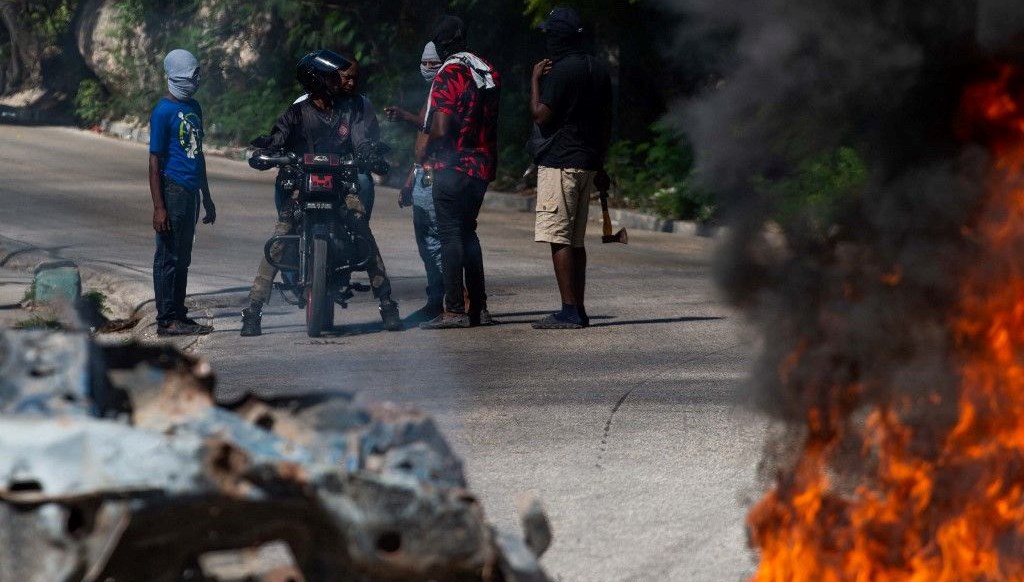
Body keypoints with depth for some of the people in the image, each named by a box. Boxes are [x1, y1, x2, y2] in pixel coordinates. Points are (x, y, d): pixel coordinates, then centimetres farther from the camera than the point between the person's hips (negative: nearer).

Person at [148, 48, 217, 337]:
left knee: (183, 258, 12)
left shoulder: (194, 107, 15)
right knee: (168, 257, -4)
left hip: (191, 191, 8)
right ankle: (166, 320, -2)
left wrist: (207, 196, 24)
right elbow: (155, 161, -12)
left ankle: (179, 315, 18)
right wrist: (159, 207, -17)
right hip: (173, 190, -8)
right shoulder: (164, 111, -11)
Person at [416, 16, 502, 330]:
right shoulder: (490, 72, 10)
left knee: (451, 236, -5)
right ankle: (479, 307, 14)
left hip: (454, 166, -8)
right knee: (467, 233, 16)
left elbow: (440, 129, -20)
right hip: (483, 167, 8)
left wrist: (424, 151, 0)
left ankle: (454, 310, -8)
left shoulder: (449, 74, -13)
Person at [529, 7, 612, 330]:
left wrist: (535, 80, -2)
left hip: (559, 163, -9)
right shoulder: (599, 70, 13)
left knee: (559, 239, -8)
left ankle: (569, 311, -12)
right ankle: (578, 310, 14)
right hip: (587, 163, 9)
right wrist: (599, 165, 23)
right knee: (576, 240, 13)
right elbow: (606, 121, 17)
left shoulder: (560, 71, -13)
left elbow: (541, 115, -15)